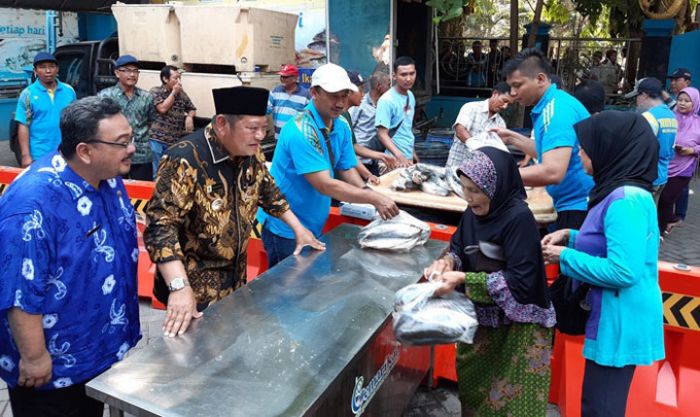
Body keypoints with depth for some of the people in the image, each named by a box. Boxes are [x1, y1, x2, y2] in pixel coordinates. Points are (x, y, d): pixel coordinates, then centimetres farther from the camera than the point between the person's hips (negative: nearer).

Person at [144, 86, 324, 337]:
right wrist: (180, 288, -39)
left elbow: (267, 191, 13)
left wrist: (298, 229, 11)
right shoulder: (185, 160, -27)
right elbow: (161, 225, -31)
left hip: (235, 276, 7)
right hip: (194, 283, -6)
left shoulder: (251, 153, -4)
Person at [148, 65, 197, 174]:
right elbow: (162, 108, -13)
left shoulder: (182, 93, 12)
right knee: (157, 173, 0)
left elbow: (192, 110, 19)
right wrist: (174, 92, -6)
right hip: (157, 140, -4)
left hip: (176, 141, 4)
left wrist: (189, 117, -4)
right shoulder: (155, 91, 0)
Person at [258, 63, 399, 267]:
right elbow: (325, 185, -29)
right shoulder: (300, 131, -26)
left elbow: (347, 170, 2)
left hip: (314, 225, 8)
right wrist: (374, 198, -29)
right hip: (285, 228, -7)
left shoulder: (342, 126, 0)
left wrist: (370, 194, -17)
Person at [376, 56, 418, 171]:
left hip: (408, 158, 7)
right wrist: (400, 156, -30)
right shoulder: (387, 100, -16)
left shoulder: (410, 96, 7)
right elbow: (382, 134, -20)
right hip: (394, 161, -7)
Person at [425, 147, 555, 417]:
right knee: (472, 385, 22)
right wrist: (447, 261, -15)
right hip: (481, 317, 7)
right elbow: (459, 246, 7)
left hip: (516, 326, -7)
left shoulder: (519, 218, -25)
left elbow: (519, 281, -27)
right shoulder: (475, 211, -5)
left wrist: (463, 279, -30)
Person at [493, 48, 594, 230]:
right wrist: (513, 138, 16)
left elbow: (552, 172, -31)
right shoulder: (550, 105, 11)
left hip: (579, 206, -10)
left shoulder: (557, 109, -21)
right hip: (575, 204, 10)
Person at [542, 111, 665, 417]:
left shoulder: (626, 200, -24)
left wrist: (565, 256, -18)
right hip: (614, 321, 10)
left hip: (620, 325, -10)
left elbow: (624, 271, -29)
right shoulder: (621, 193, 7)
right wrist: (570, 237, 6)